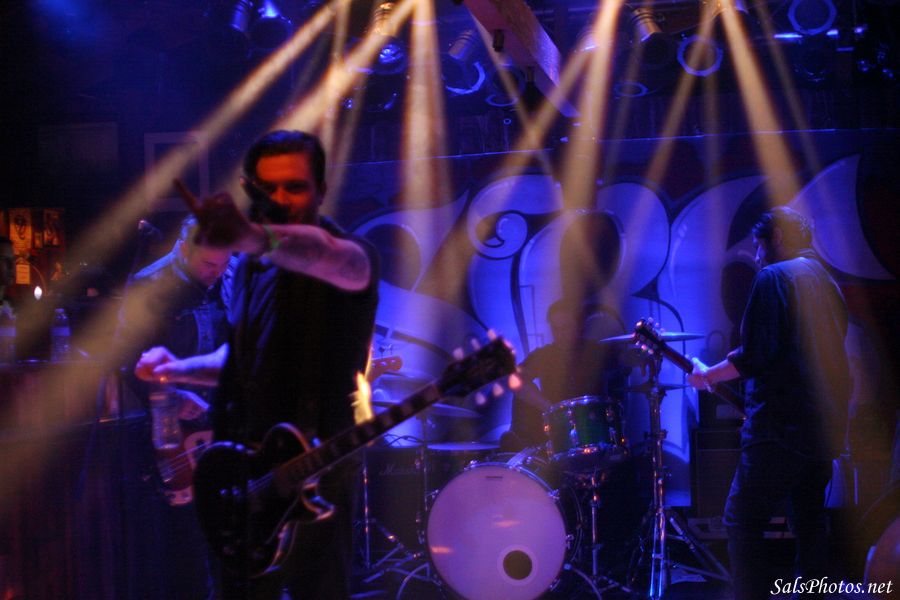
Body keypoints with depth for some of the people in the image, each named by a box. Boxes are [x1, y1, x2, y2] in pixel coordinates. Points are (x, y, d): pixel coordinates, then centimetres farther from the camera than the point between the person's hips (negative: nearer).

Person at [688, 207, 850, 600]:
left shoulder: (774, 277, -8)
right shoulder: (827, 283, 17)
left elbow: (755, 356, -16)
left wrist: (708, 375, -2)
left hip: (782, 425, -9)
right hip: (826, 428, 9)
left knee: (742, 523, -6)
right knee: (809, 523, 16)